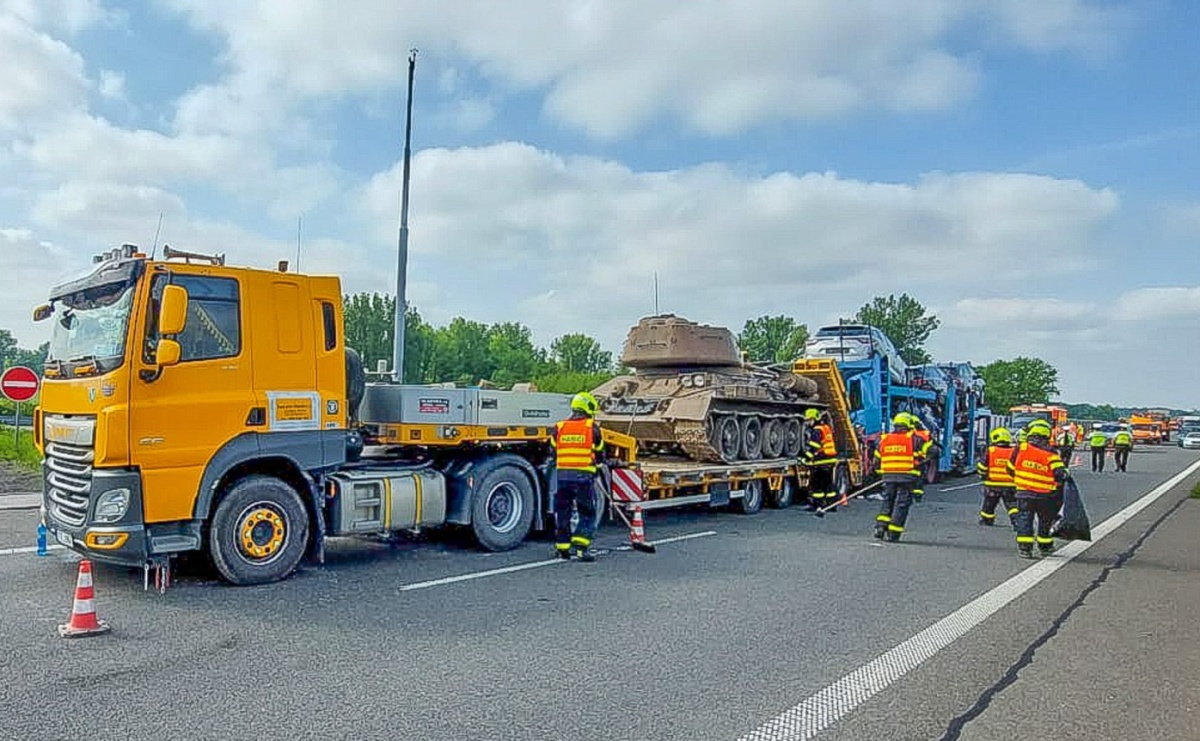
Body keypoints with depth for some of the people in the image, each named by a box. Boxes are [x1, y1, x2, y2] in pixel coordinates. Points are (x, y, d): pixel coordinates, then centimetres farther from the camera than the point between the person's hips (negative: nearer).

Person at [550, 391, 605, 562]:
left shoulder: (559, 427, 9)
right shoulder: (592, 427, 0)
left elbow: (554, 453, 13)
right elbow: (599, 453, 9)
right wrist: (595, 466, 28)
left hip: (562, 475, 4)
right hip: (584, 476, -4)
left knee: (562, 512, 15)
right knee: (587, 514, 4)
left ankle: (562, 548, 20)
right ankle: (580, 545, -8)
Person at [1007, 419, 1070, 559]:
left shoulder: (1020, 449, -6)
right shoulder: (1051, 455, -8)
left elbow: (1011, 469, 3)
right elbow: (1061, 473, -14)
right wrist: (1066, 473, 9)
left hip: (1024, 492, -1)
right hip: (1045, 495, 1)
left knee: (1024, 520, 2)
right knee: (1044, 521, 19)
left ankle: (1024, 547, -9)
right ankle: (1044, 546, 33)